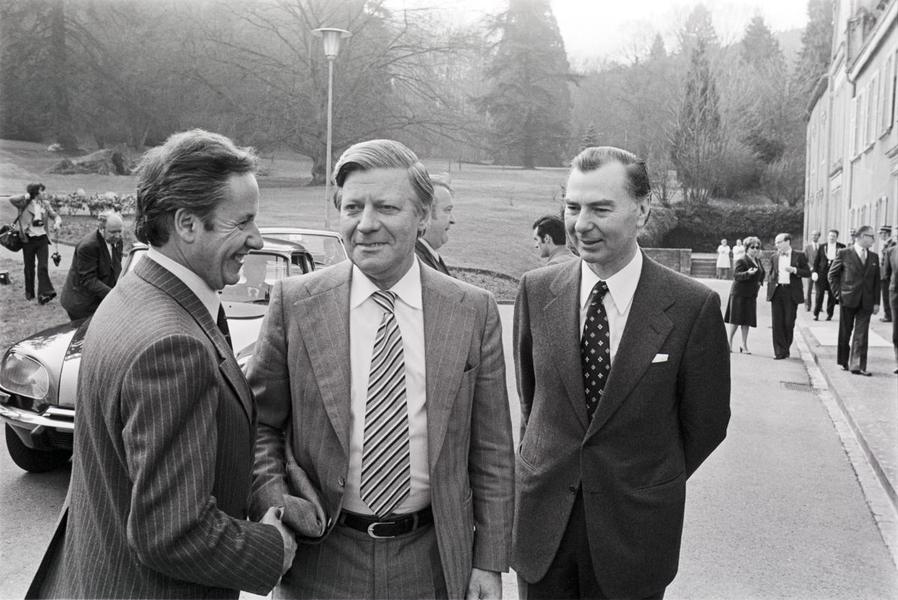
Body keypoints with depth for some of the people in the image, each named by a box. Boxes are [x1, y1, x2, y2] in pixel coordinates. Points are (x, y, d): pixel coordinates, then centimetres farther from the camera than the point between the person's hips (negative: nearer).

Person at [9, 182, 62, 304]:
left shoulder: (45, 204, 10)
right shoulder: (24, 204, -2)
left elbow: (55, 216, 11)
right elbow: (12, 199, -19)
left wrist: (57, 223, -10)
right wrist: (26, 196, -9)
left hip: (42, 239, 2)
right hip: (28, 239, -2)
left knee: (43, 267, -8)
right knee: (29, 267, 9)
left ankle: (44, 294, -14)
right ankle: (29, 293, 24)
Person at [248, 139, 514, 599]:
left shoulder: (474, 312, -6)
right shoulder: (294, 303, -6)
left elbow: (491, 451, -1)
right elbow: (259, 423, 2)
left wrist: (489, 562, -1)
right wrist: (272, 495, -14)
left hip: (432, 561, 1)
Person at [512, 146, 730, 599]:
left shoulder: (693, 306, -13)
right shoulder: (536, 290, -4)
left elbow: (706, 423, -2)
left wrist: (648, 484, 8)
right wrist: (552, 467, 10)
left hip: (636, 529, -2)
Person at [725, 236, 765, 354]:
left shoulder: (758, 261, 12)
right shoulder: (741, 261, -11)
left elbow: (762, 273, 26)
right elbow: (736, 275, -22)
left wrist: (760, 282, 8)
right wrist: (748, 273, -38)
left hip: (751, 294, 7)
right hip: (739, 293, -7)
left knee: (747, 320, 7)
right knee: (736, 319, -3)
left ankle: (744, 345, 13)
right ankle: (729, 342, 10)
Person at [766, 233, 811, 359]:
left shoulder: (799, 256, 3)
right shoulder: (774, 257, 12)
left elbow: (808, 273, 2)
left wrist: (795, 270, -14)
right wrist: (770, 288, 3)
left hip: (791, 292, -2)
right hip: (776, 292, 3)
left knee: (789, 322, 0)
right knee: (777, 323, -2)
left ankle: (786, 348, 17)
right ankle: (779, 351, 2)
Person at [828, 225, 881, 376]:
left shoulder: (874, 257, 9)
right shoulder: (844, 254, -4)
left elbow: (877, 281, 10)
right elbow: (832, 275, 1)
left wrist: (876, 302, 4)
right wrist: (838, 294, -6)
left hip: (866, 302, 3)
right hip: (848, 300, -3)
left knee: (861, 335, -1)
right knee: (845, 333, 9)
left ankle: (858, 366, 0)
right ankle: (843, 362, 23)